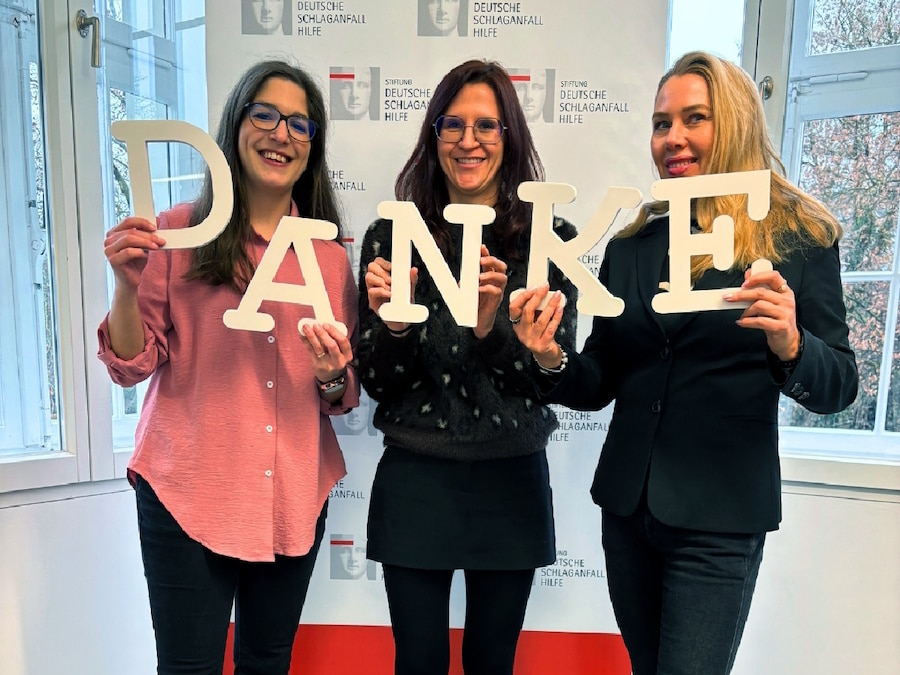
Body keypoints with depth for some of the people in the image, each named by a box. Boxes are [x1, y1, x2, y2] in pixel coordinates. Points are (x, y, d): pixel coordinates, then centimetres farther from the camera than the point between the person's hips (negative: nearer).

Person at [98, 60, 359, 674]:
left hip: (294, 496, 3)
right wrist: (128, 284, -18)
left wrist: (333, 376, -12)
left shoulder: (328, 255, 6)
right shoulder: (179, 233, -3)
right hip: (190, 492, -3)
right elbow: (131, 367, -2)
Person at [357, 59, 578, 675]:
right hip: (415, 480, 0)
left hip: (511, 480, 1)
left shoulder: (549, 239, -3)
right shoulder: (393, 235, -2)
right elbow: (377, 383, -1)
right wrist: (391, 321, -21)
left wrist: (491, 324, -22)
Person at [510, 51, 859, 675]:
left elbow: (837, 388, -6)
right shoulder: (631, 245, 4)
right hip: (627, 505, 4)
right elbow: (600, 385, 5)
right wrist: (553, 361, -16)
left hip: (721, 517, -4)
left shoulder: (798, 237, -5)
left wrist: (789, 345, -27)